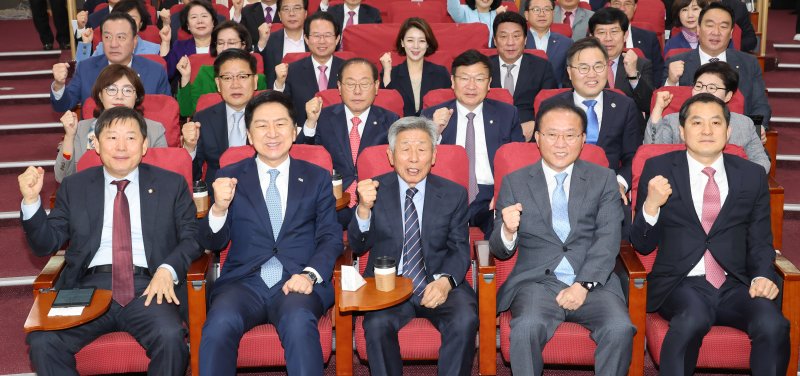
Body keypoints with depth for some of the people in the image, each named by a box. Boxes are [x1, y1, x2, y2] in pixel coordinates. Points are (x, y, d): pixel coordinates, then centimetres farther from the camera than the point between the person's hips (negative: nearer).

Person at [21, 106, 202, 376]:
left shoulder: (171, 185, 13)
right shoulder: (74, 187, 17)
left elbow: (192, 237, 8)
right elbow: (46, 245, 16)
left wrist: (168, 270, -12)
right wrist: (31, 200, -1)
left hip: (148, 287, -1)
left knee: (171, 337, -33)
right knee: (42, 341, -27)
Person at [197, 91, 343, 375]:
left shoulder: (317, 178, 15)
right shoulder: (230, 177, 14)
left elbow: (331, 237, 7)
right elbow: (212, 243, 10)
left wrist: (310, 275, -13)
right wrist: (219, 208, -13)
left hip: (299, 281, 0)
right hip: (243, 282, 1)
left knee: (298, 322, -35)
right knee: (220, 324, -32)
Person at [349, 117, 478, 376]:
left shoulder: (454, 194, 5)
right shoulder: (375, 190, 4)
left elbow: (459, 249, 5)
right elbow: (357, 247, 0)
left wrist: (445, 280, -17)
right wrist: (364, 208, -20)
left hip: (439, 285, 1)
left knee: (465, 321, -29)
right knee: (377, 324, -31)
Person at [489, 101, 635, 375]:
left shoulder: (604, 179, 12)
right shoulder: (514, 183, 11)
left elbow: (608, 239, 1)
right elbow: (500, 250, 9)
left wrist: (583, 284, -14)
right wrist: (508, 231, -15)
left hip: (593, 282, 1)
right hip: (537, 281, -1)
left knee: (620, 329, -28)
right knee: (526, 328, -32)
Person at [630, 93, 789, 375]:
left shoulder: (752, 175, 12)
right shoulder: (658, 169, 6)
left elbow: (760, 242, 14)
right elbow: (643, 246, 6)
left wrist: (763, 276, -7)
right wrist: (650, 206, -14)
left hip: (735, 286, 2)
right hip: (680, 285, -2)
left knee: (773, 326, -27)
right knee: (693, 319, -35)